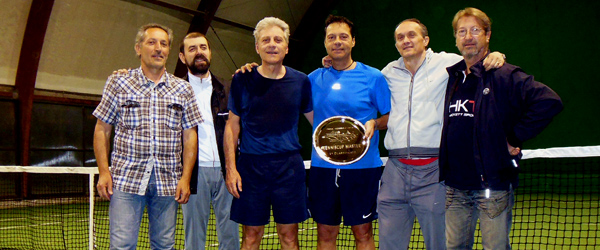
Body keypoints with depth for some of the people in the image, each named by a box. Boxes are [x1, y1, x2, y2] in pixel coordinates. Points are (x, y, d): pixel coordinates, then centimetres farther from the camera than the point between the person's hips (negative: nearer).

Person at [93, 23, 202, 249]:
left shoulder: (183, 89, 10)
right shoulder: (118, 82, 6)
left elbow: (189, 136, 9)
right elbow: (102, 130, 6)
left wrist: (185, 178, 0)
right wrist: (103, 171, -3)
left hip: (168, 181, 2)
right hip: (126, 178, -2)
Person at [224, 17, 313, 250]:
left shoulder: (301, 81, 3)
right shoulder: (242, 80, 1)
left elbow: (315, 119, 15)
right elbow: (232, 126, 4)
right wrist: (231, 167, -2)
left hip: (289, 167, 1)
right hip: (251, 167, -1)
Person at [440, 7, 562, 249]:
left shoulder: (505, 75, -7)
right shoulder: (451, 77, 12)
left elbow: (550, 101, -20)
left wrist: (515, 137, -15)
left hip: (493, 185, -6)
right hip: (455, 186, 6)